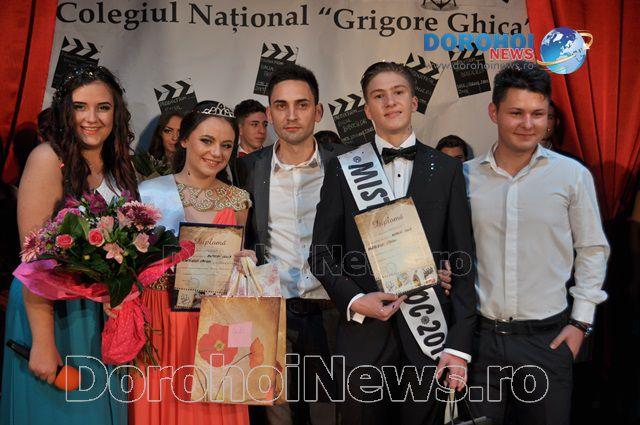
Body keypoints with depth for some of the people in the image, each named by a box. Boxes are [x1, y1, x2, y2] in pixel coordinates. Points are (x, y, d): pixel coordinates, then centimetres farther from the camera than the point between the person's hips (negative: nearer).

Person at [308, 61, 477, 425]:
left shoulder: (447, 170, 4)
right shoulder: (343, 168, 4)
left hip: (429, 332, 1)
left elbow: (463, 259, 1)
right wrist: (353, 300, -12)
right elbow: (322, 252, 5)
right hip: (364, 335, 0)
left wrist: (460, 344, -4)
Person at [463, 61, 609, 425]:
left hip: (549, 337, -1)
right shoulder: (466, 176, 1)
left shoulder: (573, 175, -2)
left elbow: (592, 250, 4)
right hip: (480, 335, 1)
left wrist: (581, 322, -1)